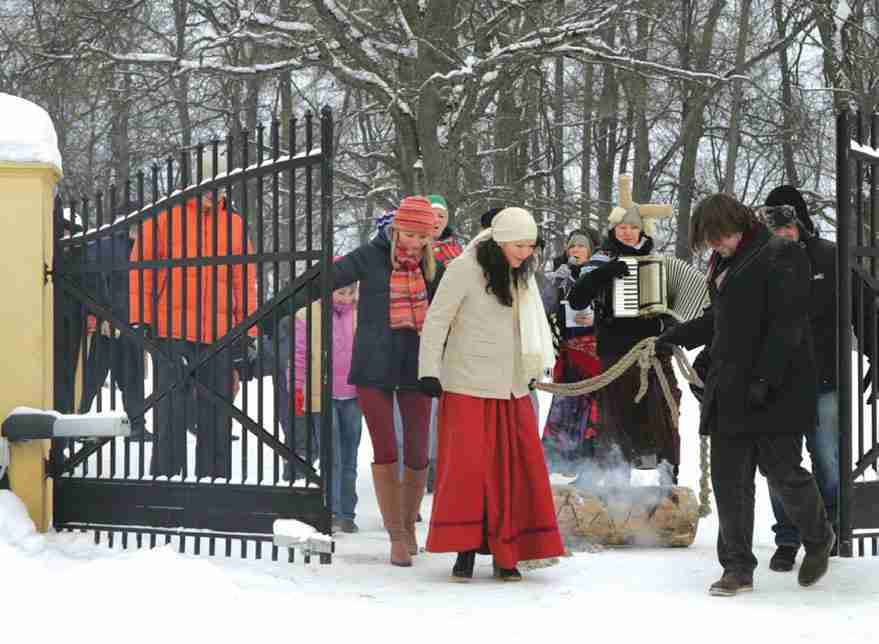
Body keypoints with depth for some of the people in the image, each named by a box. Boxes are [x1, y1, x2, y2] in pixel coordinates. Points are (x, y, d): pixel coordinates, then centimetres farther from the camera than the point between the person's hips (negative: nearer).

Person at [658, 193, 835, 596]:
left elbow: (786, 324, -16)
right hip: (730, 392, 8)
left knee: (782, 470, -5)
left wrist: (764, 377, -22)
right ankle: (738, 569, 8)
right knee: (729, 478, 3)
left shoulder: (781, 257, -9)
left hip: (775, 391, -8)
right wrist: (675, 337, 20)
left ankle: (818, 539, 22)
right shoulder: (726, 263, 18)